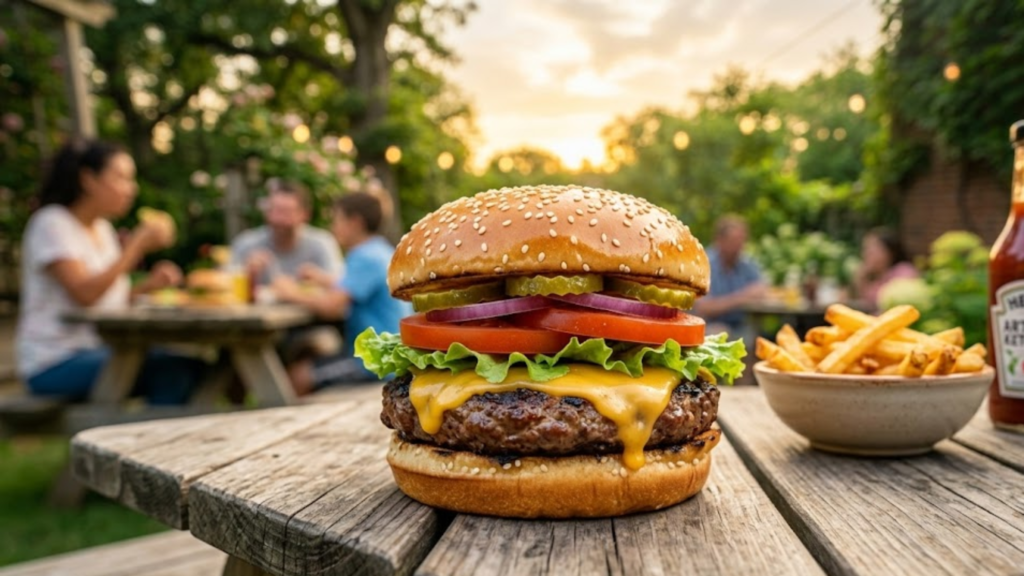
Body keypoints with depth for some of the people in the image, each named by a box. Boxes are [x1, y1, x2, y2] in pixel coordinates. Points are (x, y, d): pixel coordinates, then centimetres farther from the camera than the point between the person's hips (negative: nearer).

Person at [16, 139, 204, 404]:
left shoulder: (102, 229, 15)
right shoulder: (51, 223, -8)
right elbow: (84, 294, -22)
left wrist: (147, 285, -1)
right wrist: (138, 244, -20)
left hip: (101, 350, 7)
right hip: (56, 364, -7)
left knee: (190, 364, -17)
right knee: (169, 368, -28)